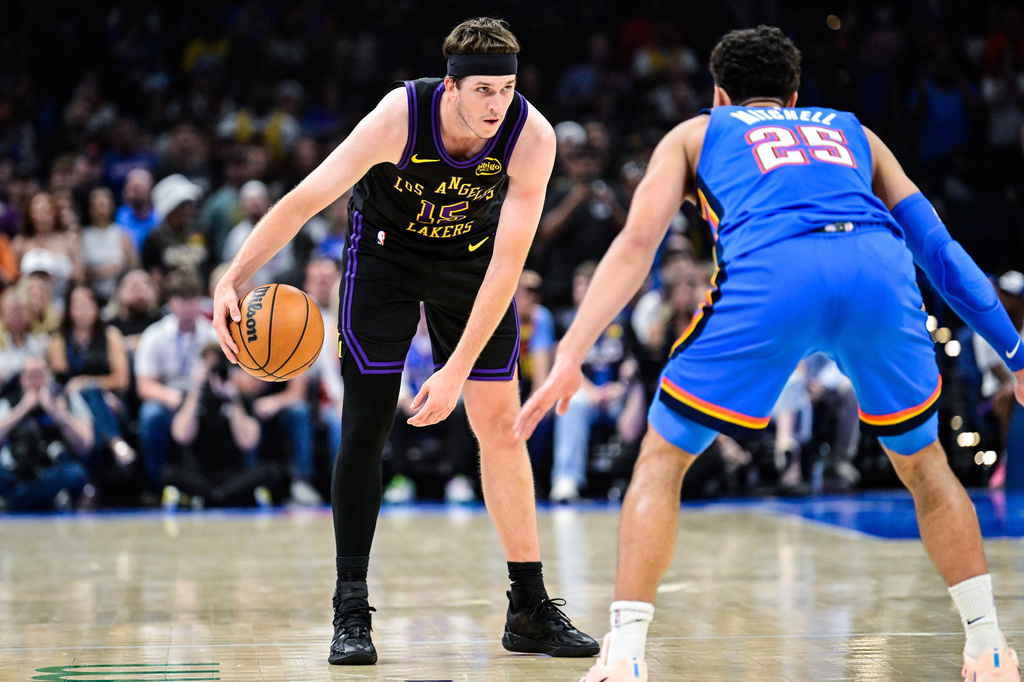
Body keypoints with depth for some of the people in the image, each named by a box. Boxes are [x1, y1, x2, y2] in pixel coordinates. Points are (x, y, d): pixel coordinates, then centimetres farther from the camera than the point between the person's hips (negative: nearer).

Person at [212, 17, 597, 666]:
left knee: (502, 424, 0)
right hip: (385, 251, -2)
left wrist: (457, 371, -33)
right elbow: (304, 200, -28)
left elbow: (507, 261, -29)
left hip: (470, 256, 2)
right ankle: (352, 611, -2)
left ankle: (530, 610, 8)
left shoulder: (531, 136, -29)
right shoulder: (400, 117, -33)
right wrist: (232, 281, -36)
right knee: (366, 425, -9)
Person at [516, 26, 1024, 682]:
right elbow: (940, 248, 31)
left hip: (768, 272, -2)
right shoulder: (853, 132, 38)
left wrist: (570, 354, 10)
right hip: (878, 268, 2)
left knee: (662, 459, 16)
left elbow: (637, 243, 16)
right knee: (924, 463, 26)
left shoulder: (695, 133, 32)